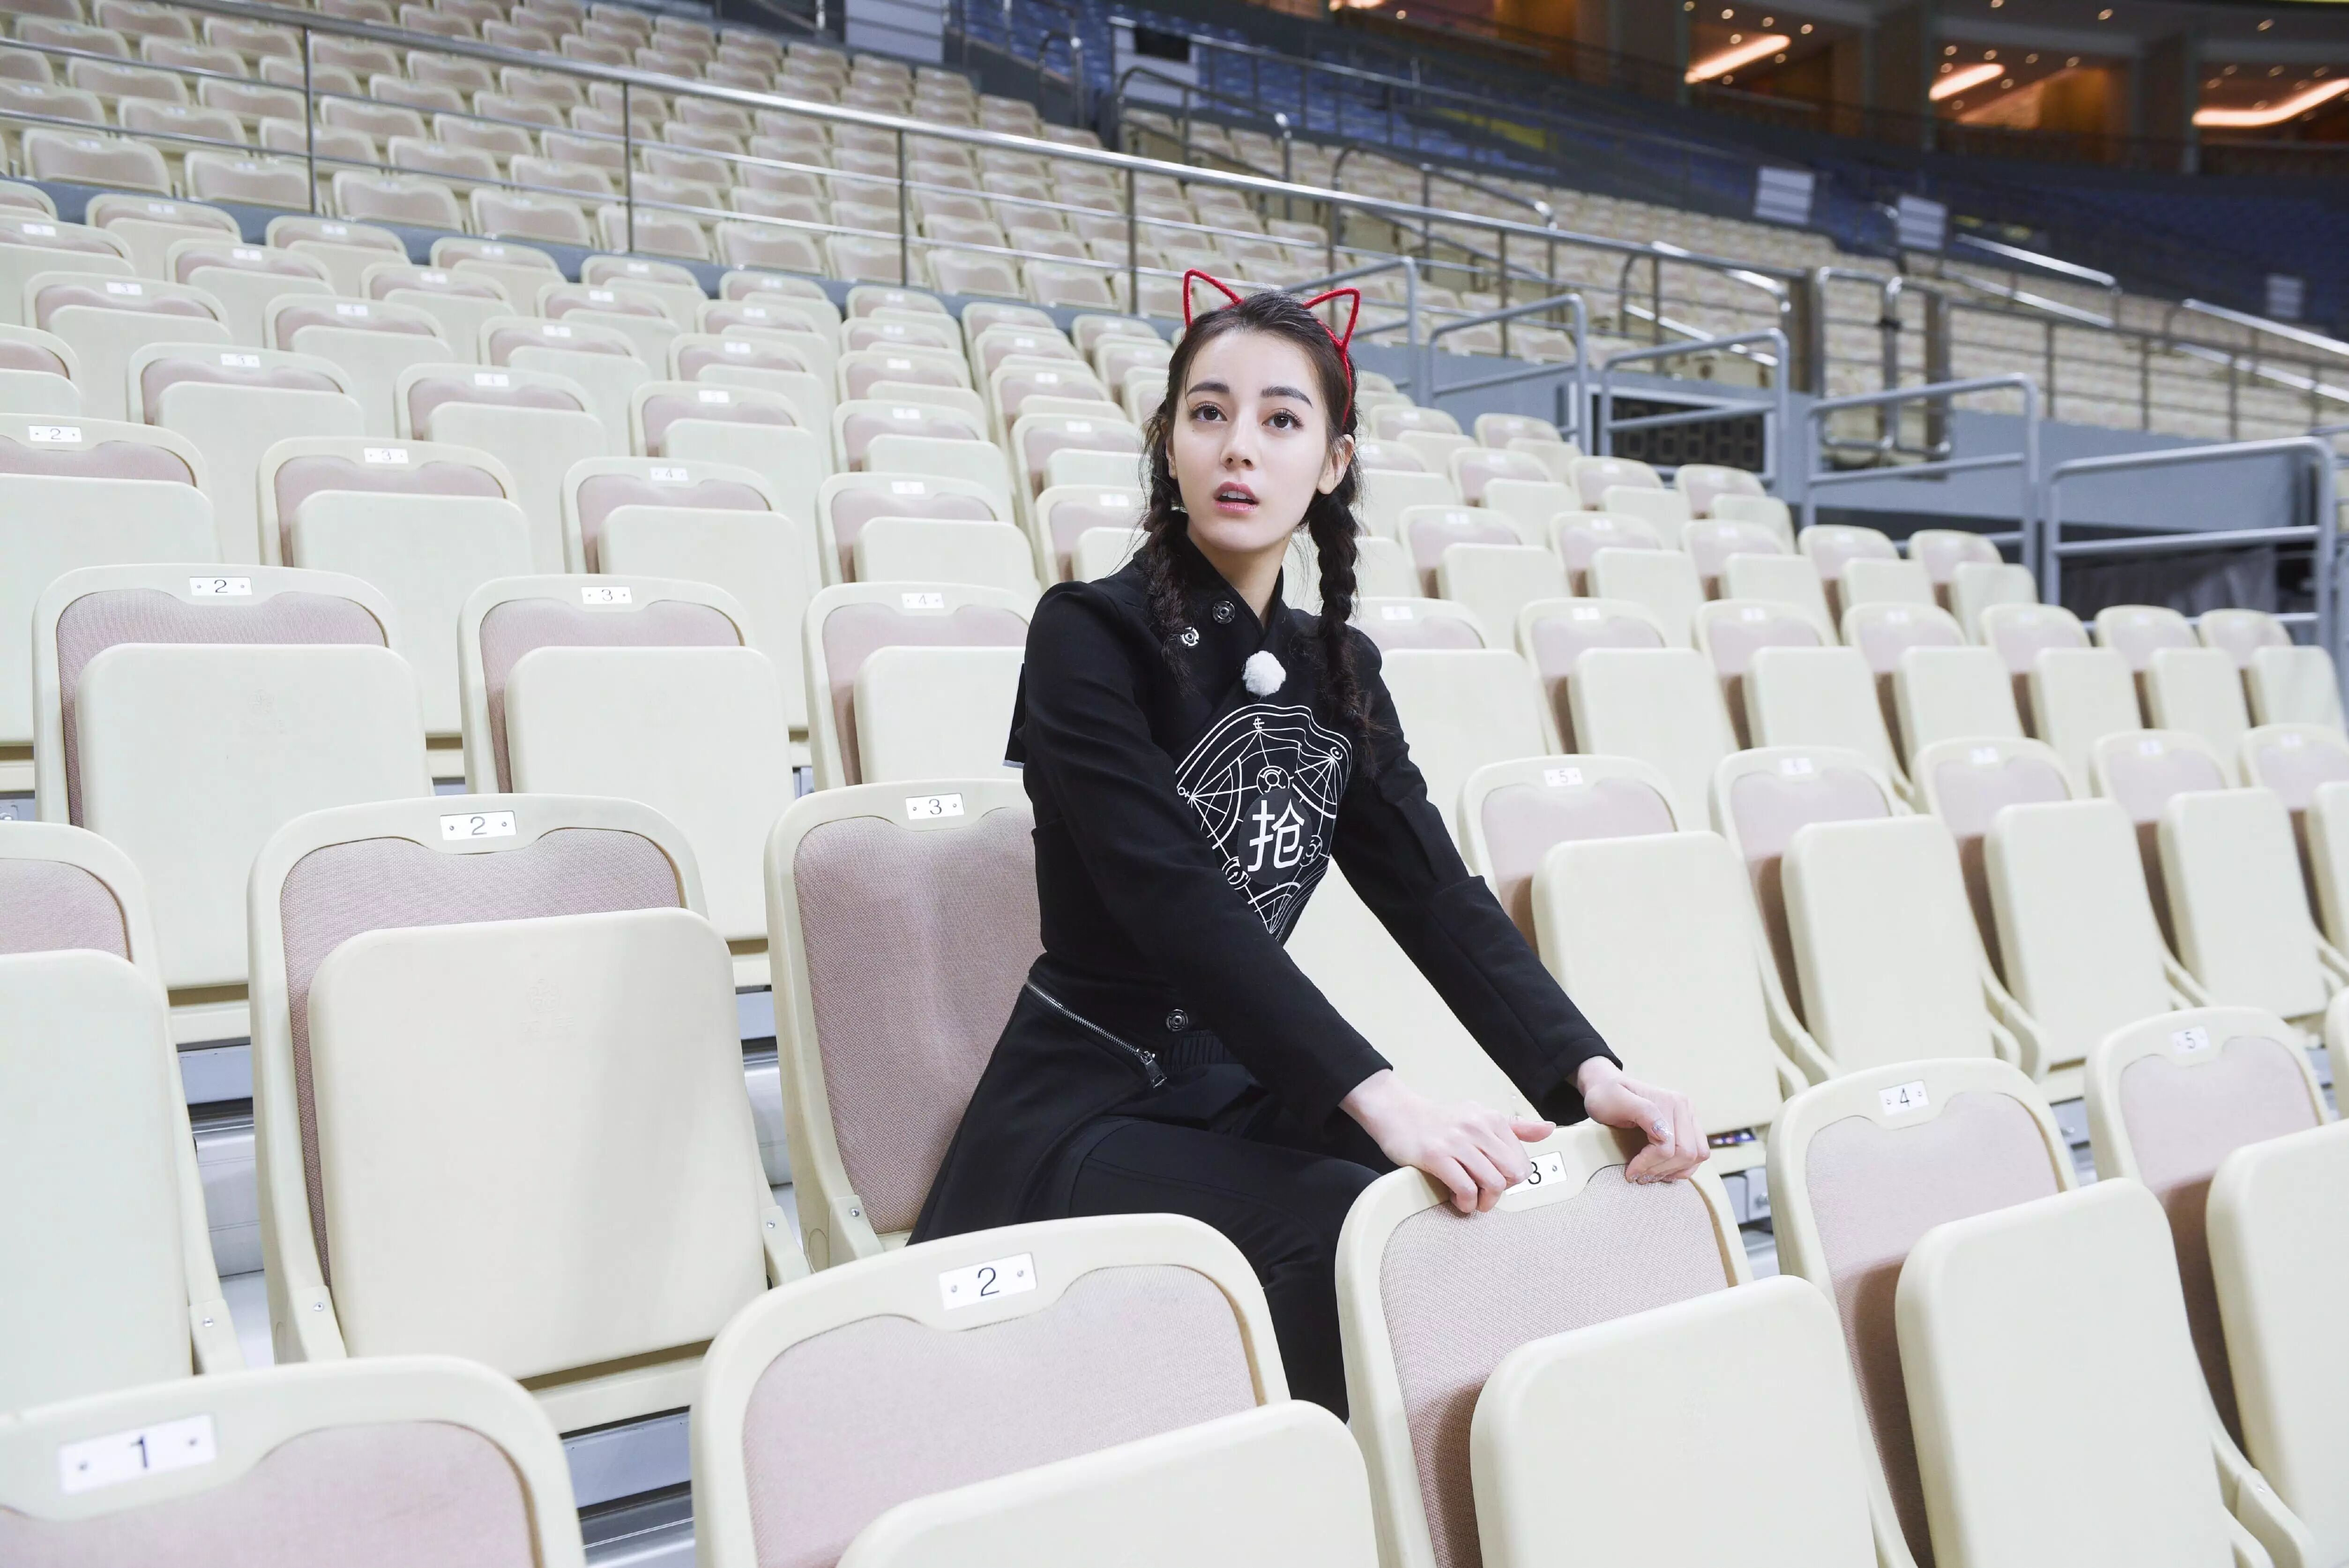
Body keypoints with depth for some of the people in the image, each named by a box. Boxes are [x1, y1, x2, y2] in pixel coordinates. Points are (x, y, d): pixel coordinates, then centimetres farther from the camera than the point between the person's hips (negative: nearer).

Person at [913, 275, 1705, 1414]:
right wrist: (1382, 1101, -37)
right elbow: (1179, 900, -26)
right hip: (1087, 1114, -6)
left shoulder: (1337, 668, 8)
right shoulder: (1091, 634, -12)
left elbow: (1437, 895, -1)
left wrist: (1588, 1072, -18)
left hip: (1250, 1091, 6)